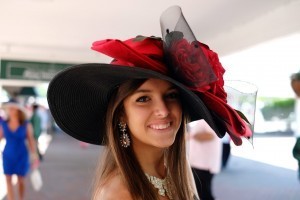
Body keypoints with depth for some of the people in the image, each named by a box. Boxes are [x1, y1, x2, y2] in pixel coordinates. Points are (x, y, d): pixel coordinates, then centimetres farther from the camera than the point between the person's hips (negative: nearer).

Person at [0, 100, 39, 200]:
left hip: (21, 156, -1)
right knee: (8, 181, -3)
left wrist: (35, 157, -7)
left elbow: (31, 141, -6)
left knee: (21, 181, 10)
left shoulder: (26, 124, -11)